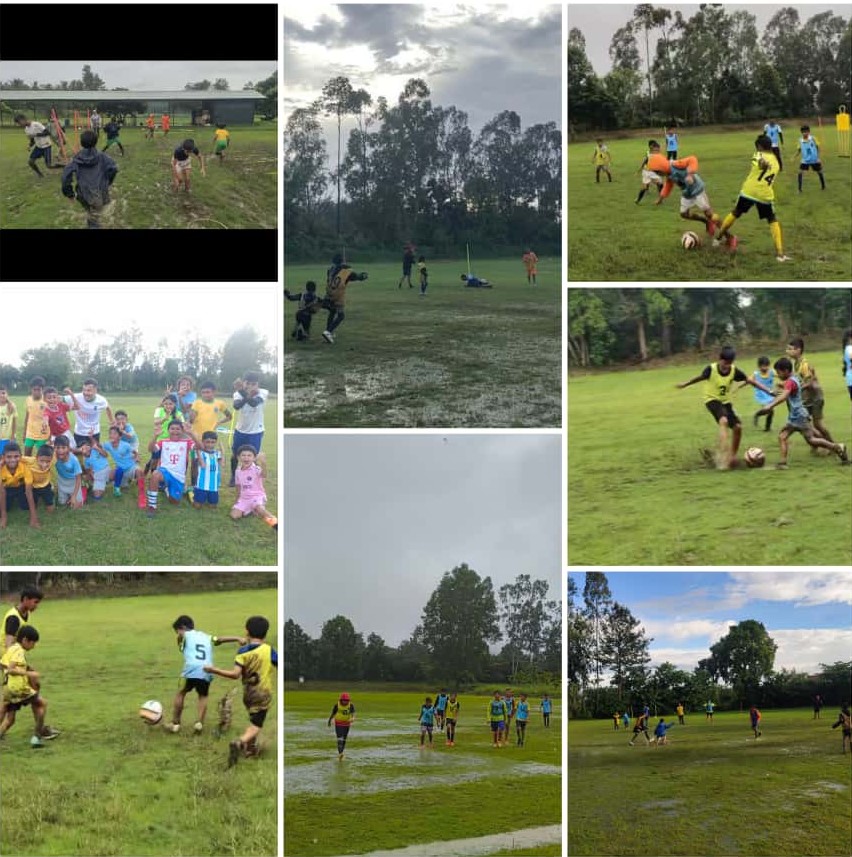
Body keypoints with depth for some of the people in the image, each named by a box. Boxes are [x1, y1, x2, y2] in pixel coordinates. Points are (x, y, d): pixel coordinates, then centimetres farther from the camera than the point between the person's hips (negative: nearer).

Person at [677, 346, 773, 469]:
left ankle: (732, 456, 14)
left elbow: (751, 381, -9)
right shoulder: (711, 369, -21)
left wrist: (768, 391, -14)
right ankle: (723, 454, -39)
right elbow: (700, 377, -2)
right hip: (712, 400, -5)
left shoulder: (734, 371, -13)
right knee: (724, 421, -33)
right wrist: (684, 385, 12)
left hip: (726, 401, 5)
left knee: (738, 427, -5)